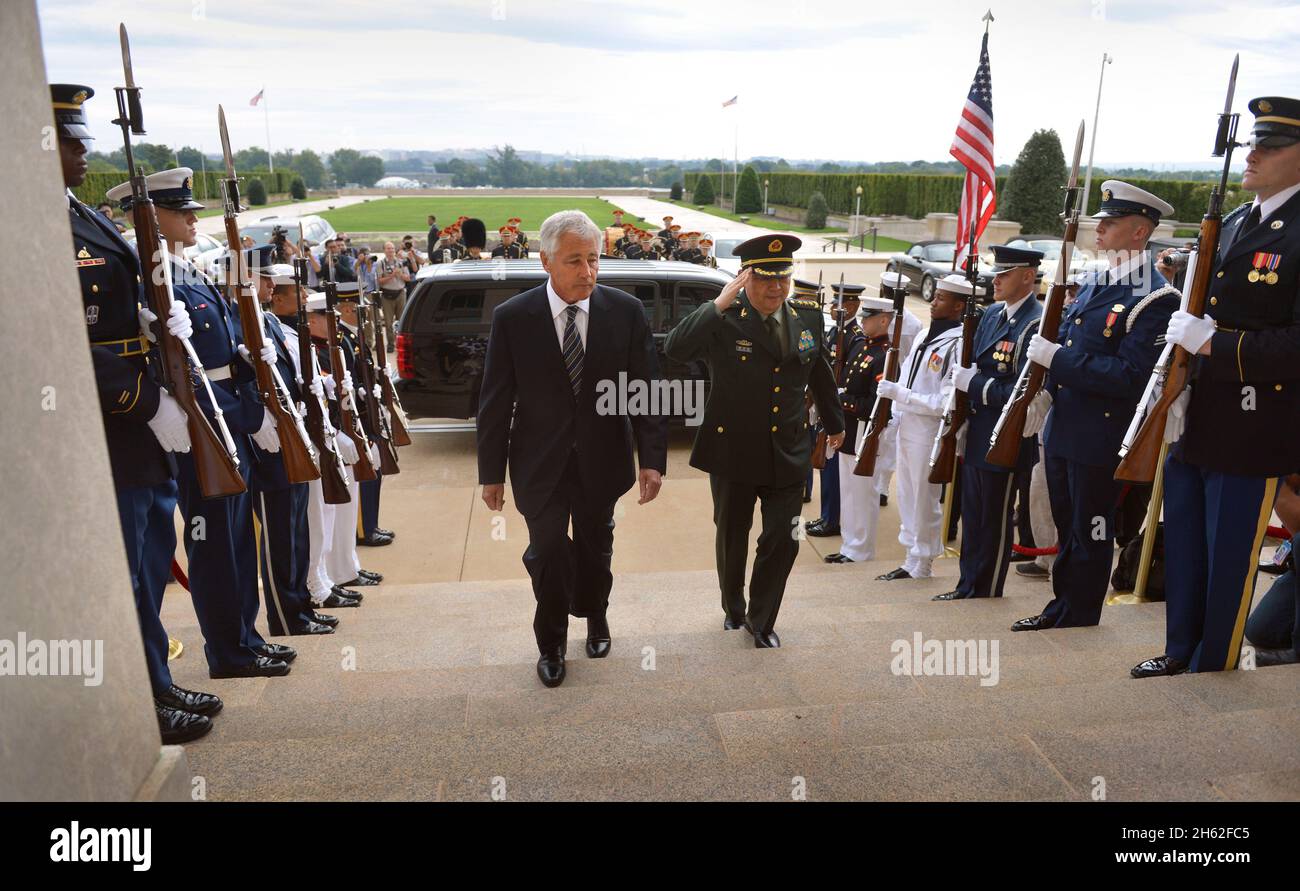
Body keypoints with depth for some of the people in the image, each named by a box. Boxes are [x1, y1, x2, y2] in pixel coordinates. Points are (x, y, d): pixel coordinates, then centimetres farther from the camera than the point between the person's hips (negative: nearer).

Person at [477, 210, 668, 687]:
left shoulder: (626, 311, -9)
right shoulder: (512, 317, -11)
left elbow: (647, 388, -6)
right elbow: (495, 402, -7)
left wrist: (652, 459, -12)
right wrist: (491, 473, -4)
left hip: (601, 460, 2)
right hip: (540, 464, -1)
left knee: (595, 549, 19)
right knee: (548, 553, 4)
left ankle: (594, 618, 47)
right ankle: (551, 644, 28)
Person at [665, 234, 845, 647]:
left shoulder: (808, 317, 1)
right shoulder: (723, 320, -14)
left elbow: (821, 375, 16)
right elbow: (674, 349, -31)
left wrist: (835, 423, 28)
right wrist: (718, 305, -34)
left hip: (788, 454, 3)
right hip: (733, 452, -2)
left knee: (782, 541, 3)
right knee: (732, 538, 16)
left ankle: (761, 619, 25)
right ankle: (733, 607, 42)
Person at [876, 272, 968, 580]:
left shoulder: (957, 345, -17)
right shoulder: (924, 335, 9)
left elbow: (945, 404, -22)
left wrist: (899, 394, -21)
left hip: (928, 435, -8)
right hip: (907, 428, 8)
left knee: (924, 501, 4)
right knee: (907, 497, 16)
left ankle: (921, 564, 19)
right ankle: (912, 560, 29)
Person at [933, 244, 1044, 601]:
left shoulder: (1036, 324, -19)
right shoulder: (992, 314, 10)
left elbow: (1023, 390, -24)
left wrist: (974, 384, -20)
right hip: (976, 434, 9)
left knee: (994, 521, 5)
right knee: (972, 515, 17)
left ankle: (986, 595, 20)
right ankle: (968, 587, 30)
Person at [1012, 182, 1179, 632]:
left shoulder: (1155, 299, -15)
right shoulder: (1095, 286, 13)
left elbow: (1131, 376, -24)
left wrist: (1057, 358, -23)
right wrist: (1047, 390, 8)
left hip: (1100, 440, -8)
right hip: (1063, 430, 8)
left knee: (1090, 534, 5)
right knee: (1067, 528, 18)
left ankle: (1079, 625, 19)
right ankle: (1060, 609, 32)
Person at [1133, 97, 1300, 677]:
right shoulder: (1231, 224, 12)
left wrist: (1212, 343, -23)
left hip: (1251, 436, -8)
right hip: (1193, 423, 8)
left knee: (1228, 563, 6)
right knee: (1182, 549, 18)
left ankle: (1214, 670, 24)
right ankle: (1180, 653, 34)